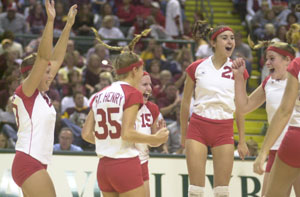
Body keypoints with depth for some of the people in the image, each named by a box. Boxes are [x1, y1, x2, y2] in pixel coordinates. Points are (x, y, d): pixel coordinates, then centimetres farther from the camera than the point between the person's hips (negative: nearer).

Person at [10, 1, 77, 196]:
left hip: (36, 165, 9)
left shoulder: (41, 95, 15)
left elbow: (56, 59, 19)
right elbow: (43, 57, -17)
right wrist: (50, 21, -21)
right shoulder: (26, 91, -6)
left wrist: (69, 25, 20)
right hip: (29, 163, -9)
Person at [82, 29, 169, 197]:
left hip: (104, 166, 7)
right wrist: (155, 139, -4)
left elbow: (86, 133, 9)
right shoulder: (132, 93, -8)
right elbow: (127, 133, -16)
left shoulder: (100, 95, 12)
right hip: (126, 163, -7)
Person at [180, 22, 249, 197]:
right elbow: (185, 103, 9)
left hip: (224, 130, 1)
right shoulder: (196, 68, 1)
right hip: (198, 127, -1)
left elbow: (240, 108, 8)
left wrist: (242, 141, 6)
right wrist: (183, 135, 11)